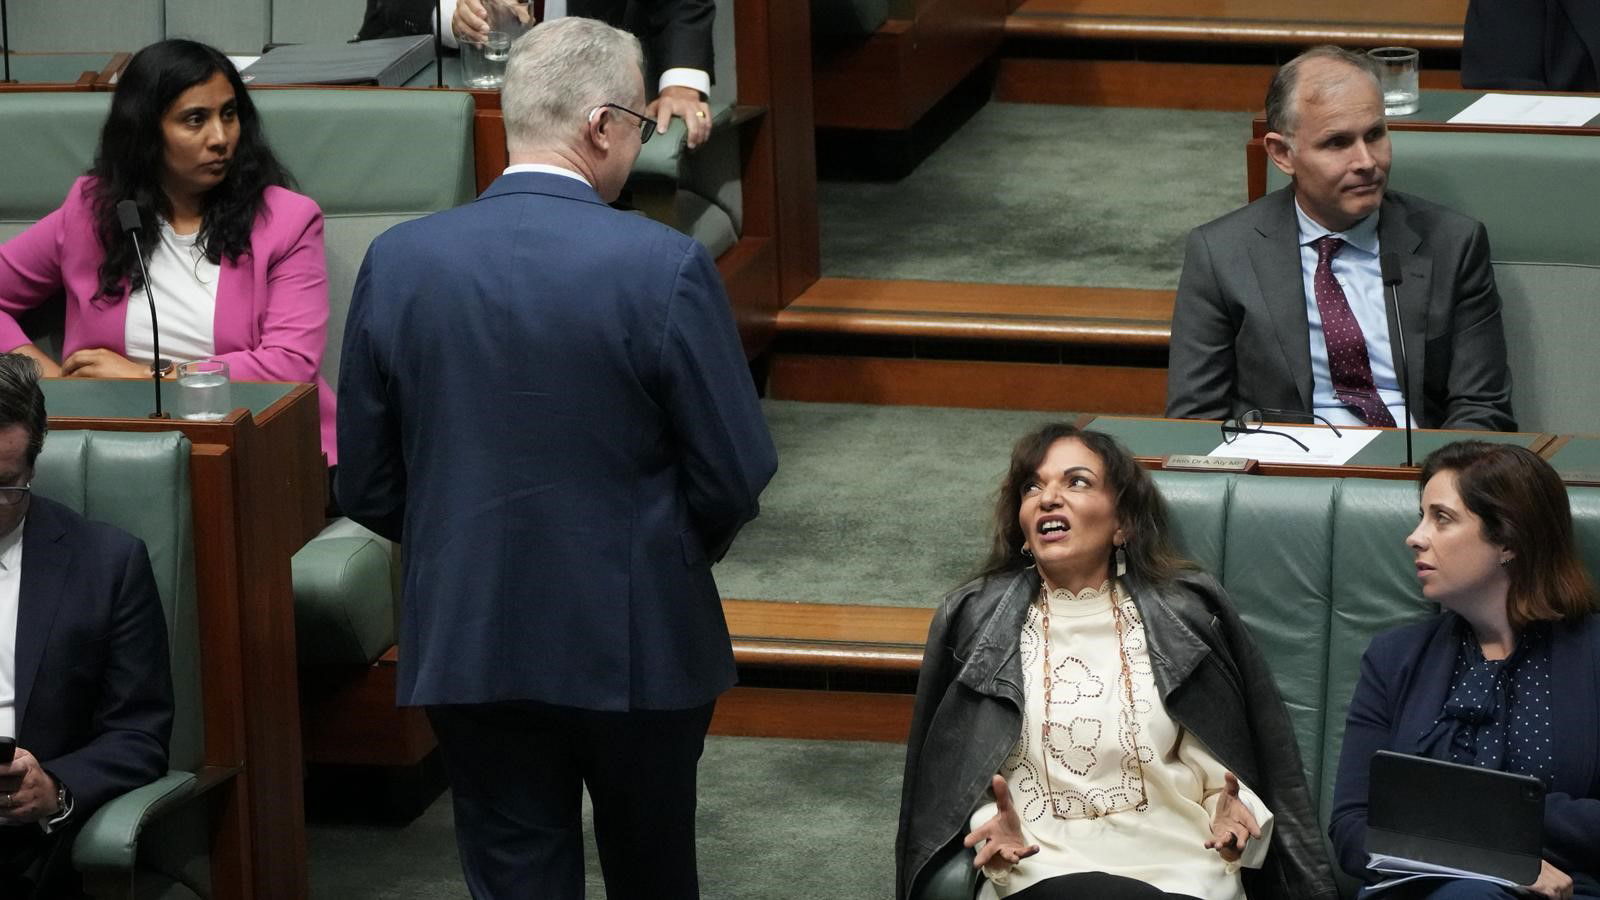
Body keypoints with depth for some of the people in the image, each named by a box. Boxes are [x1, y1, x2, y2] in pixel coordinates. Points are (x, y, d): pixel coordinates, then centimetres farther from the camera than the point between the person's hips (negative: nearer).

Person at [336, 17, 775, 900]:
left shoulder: (398, 261, -6)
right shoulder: (665, 267, -15)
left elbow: (366, 486, 1)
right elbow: (735, 478, -10)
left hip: (467, 644, 2)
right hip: (637, 639, -2)